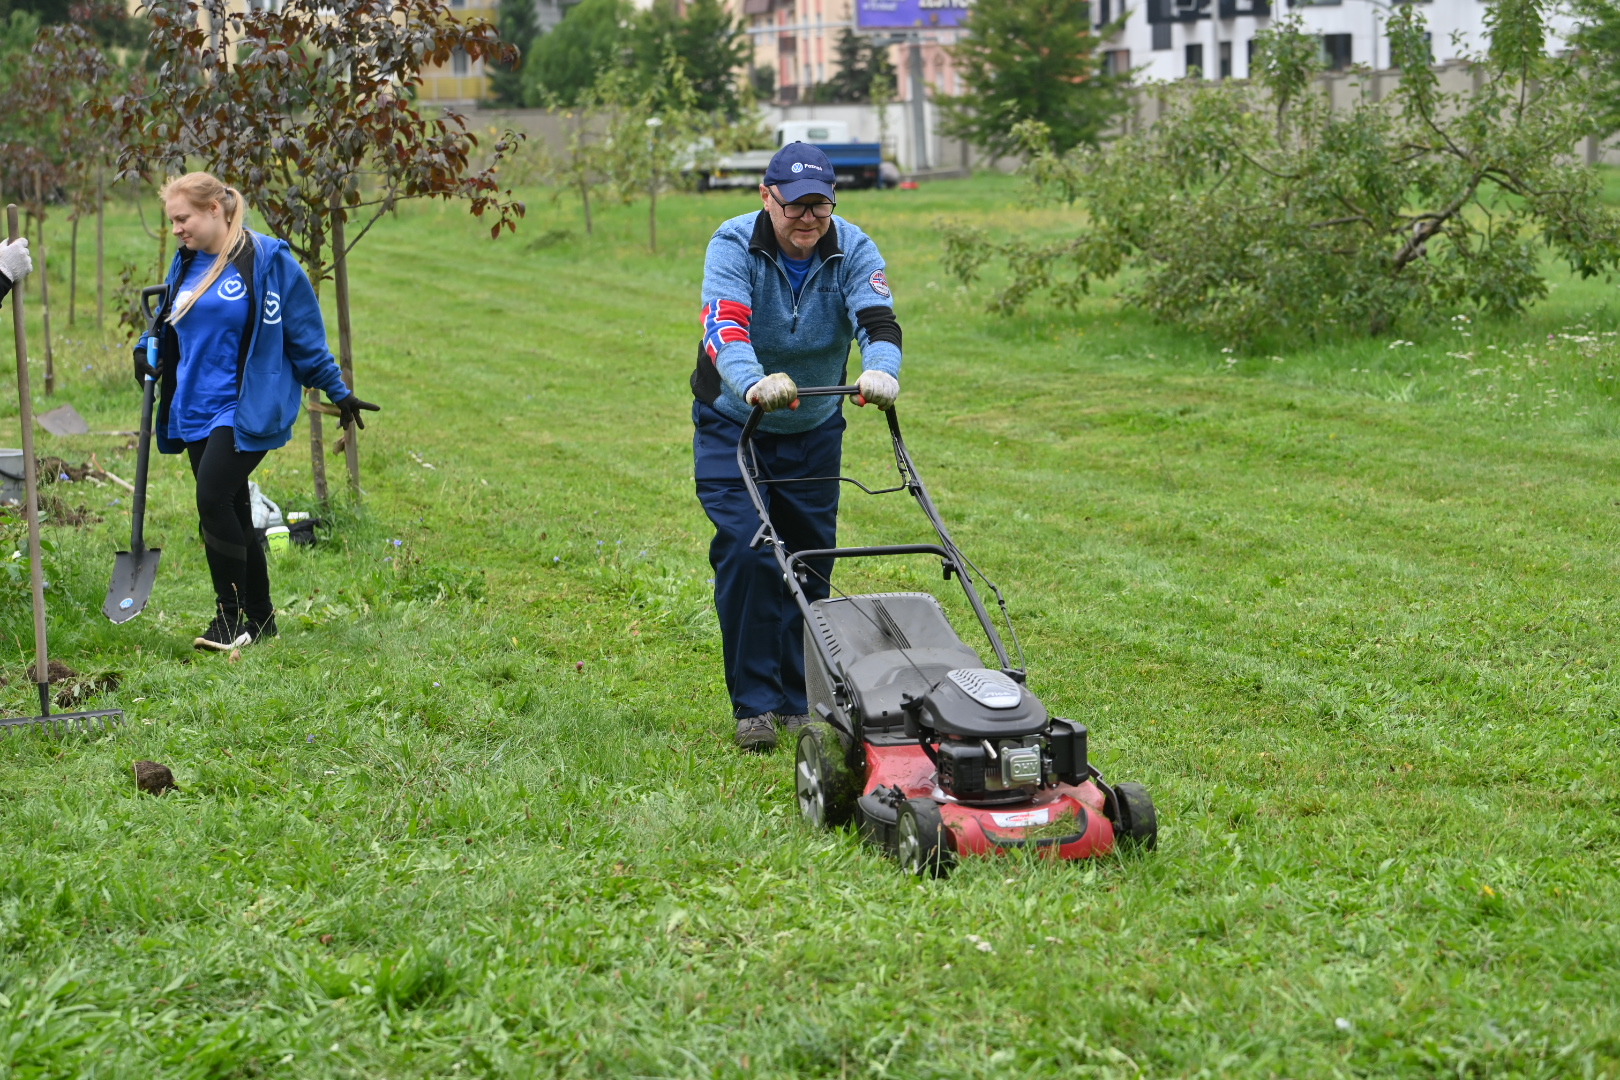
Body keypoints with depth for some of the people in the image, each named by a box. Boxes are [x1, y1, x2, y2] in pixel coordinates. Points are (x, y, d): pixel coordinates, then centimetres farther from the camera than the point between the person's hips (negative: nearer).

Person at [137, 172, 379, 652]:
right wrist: (146, 350, 8)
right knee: (230, 513, 9)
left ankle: (231, 618, -13)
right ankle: (260, 620, 19)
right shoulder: (185, 265, 12)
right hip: (195, 410, 7)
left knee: (214, 498, -21)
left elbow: (305, 336, 0)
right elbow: (169, 324, 28)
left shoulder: (267, 260, -7)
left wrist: (338, 392, 4)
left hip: (247, 409, -7)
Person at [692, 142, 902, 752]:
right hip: (733, 423, -3)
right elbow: (723, 326, -36)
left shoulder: (852, 251, -13)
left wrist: (880, 370, -51)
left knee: (810, 561, 4)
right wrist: (754, 384, -57)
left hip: (815, 430, 3)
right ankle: (753, 705, -9)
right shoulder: (735, 245, -20)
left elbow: (877, 319, -28)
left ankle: (799, 703, 16)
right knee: (746, 553, -15)